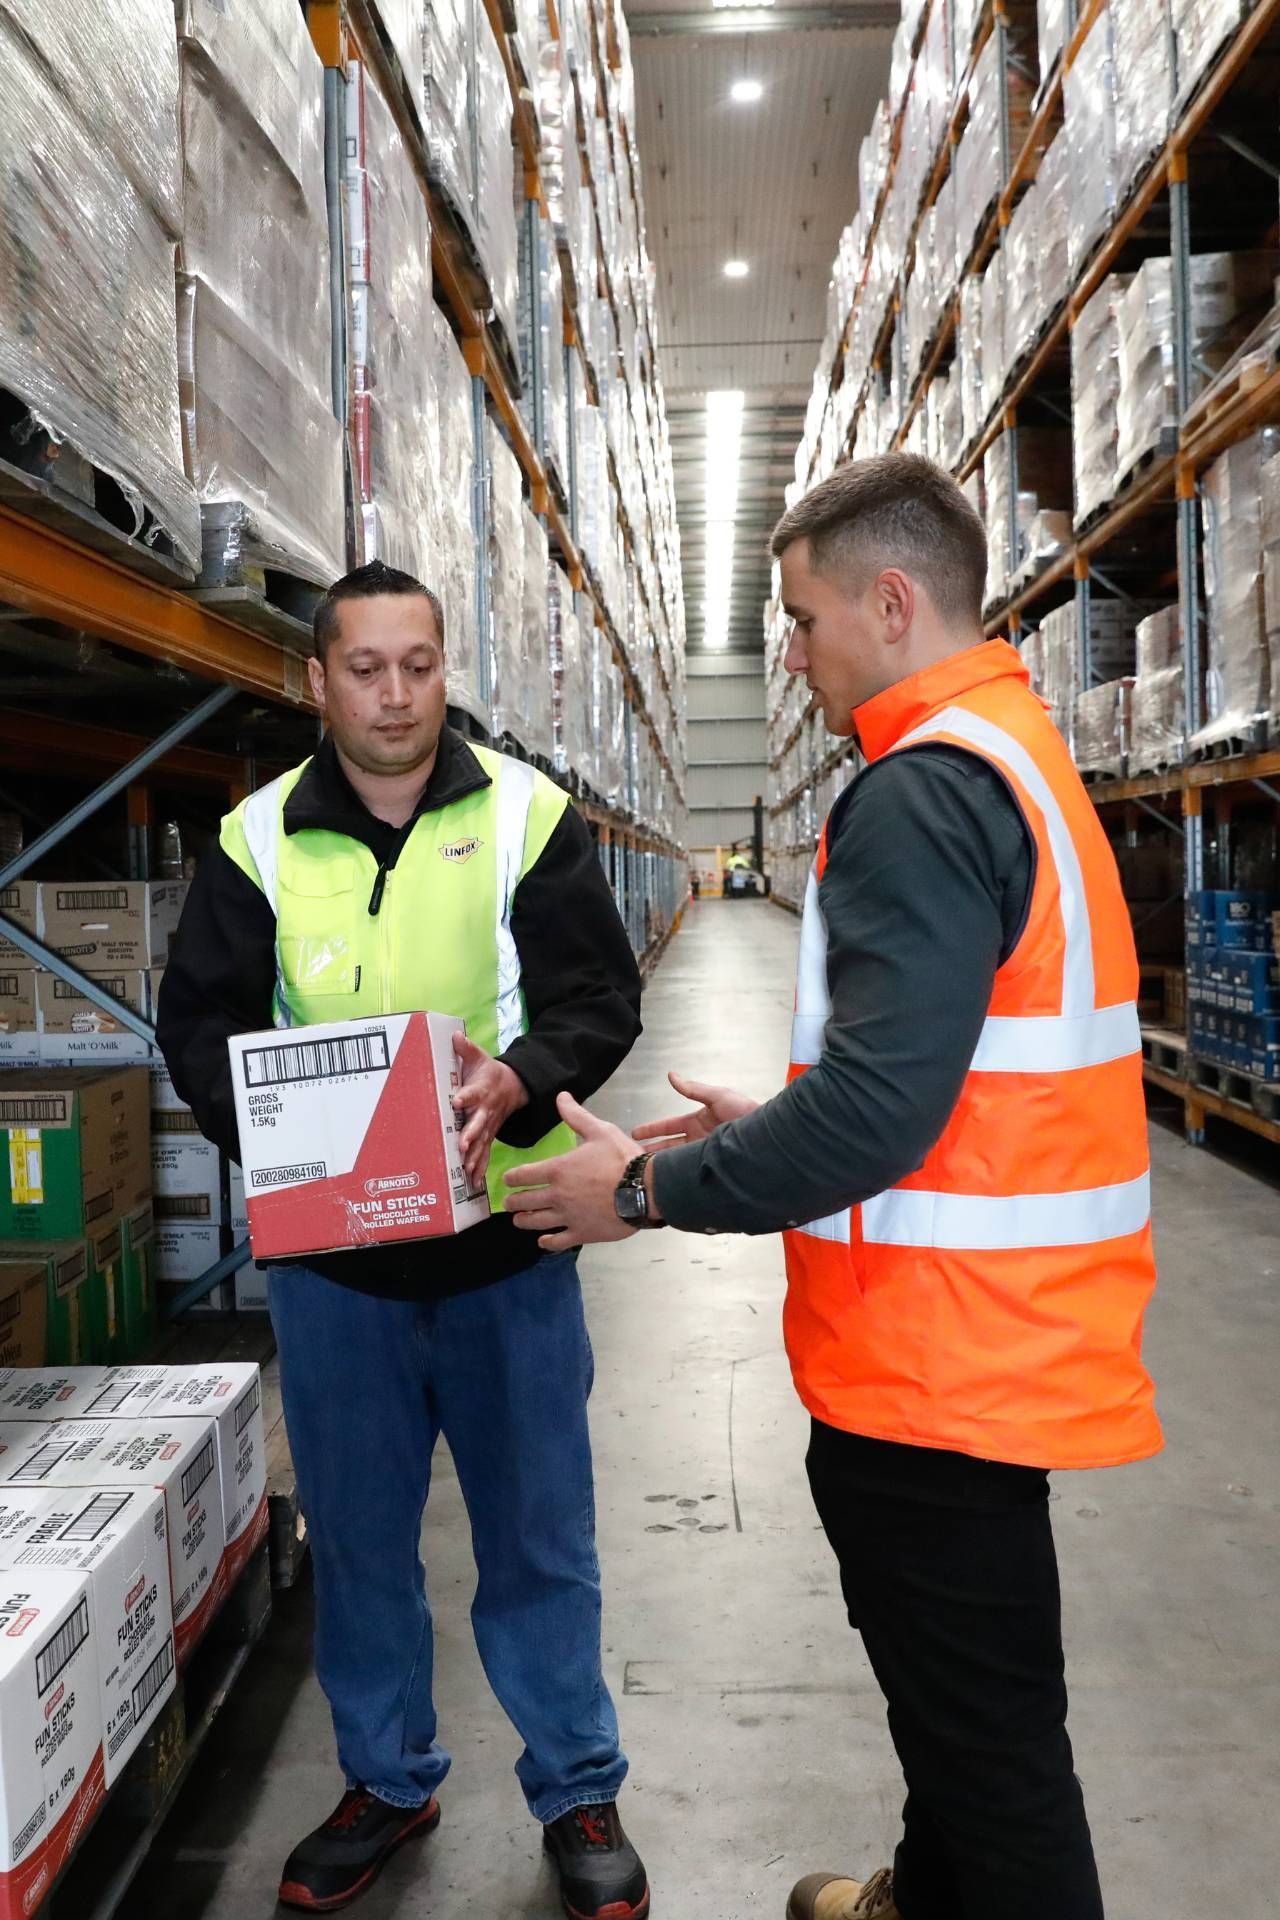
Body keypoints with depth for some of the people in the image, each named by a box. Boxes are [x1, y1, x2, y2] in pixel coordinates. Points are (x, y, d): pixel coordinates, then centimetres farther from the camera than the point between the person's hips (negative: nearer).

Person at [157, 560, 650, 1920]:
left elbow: (599, 999, -6)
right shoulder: (256, 839, 1)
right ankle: (385, 1781, 38)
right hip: (325, 1247, 2)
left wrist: (519, 1080, -26)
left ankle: (576, 1791, 30)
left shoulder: (528, 815, -3)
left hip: (504, 1235, -1)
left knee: (538, 1532, 10)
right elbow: (197, 1024, 2)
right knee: (356, 1531, 16)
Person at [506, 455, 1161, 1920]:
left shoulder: (924, 791, -21)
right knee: (968, 1698, 27)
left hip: (936, 1353, -11)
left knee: (982, 1730, 7)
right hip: (1003, 1339, 11)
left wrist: (648, 1186, -14)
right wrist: (769, 1129, 14)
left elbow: (877, 1109, -28)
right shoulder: (1019, 757, 12)